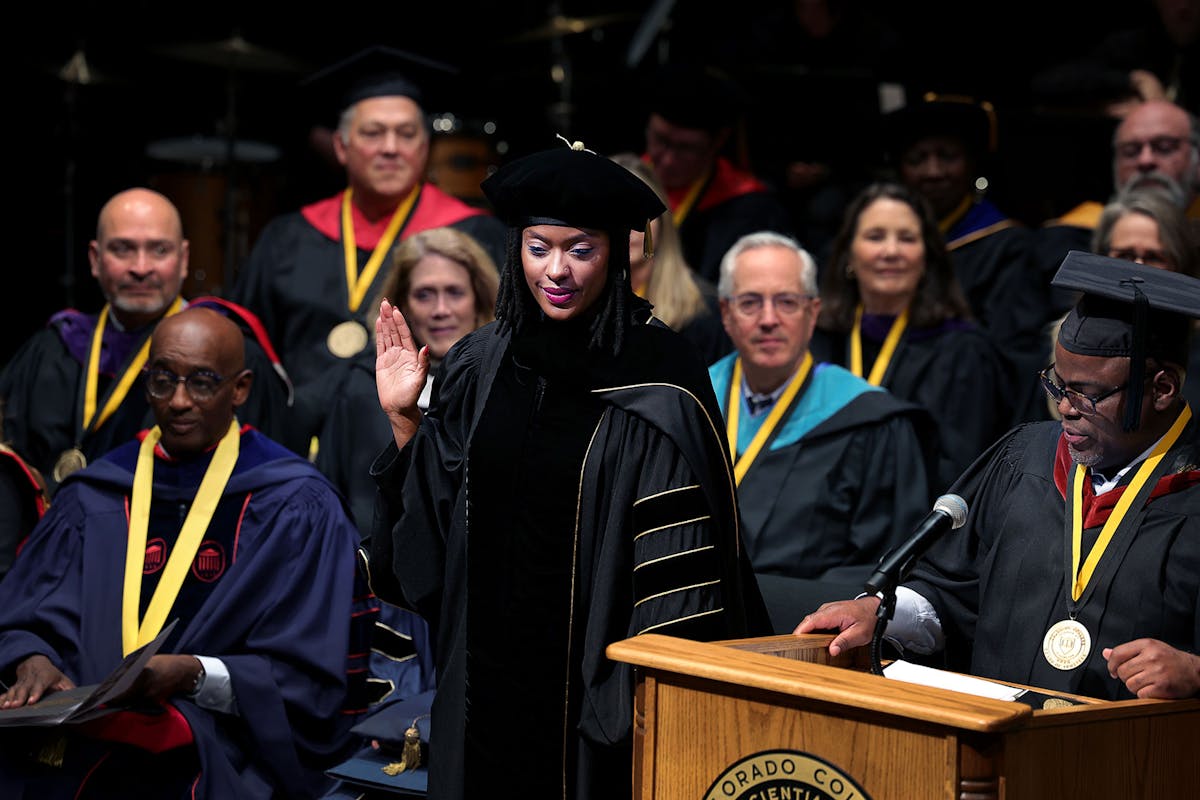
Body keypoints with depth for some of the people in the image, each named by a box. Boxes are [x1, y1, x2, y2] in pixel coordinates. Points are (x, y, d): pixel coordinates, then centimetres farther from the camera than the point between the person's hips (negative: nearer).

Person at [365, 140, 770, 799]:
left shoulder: (656, 376, -10)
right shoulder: (478, 367, 5)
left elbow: (680, 548, -12)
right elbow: (433, 530, 11)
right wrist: (403, 419, 0)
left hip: (593, 672, -4)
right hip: (489, 668, 5)